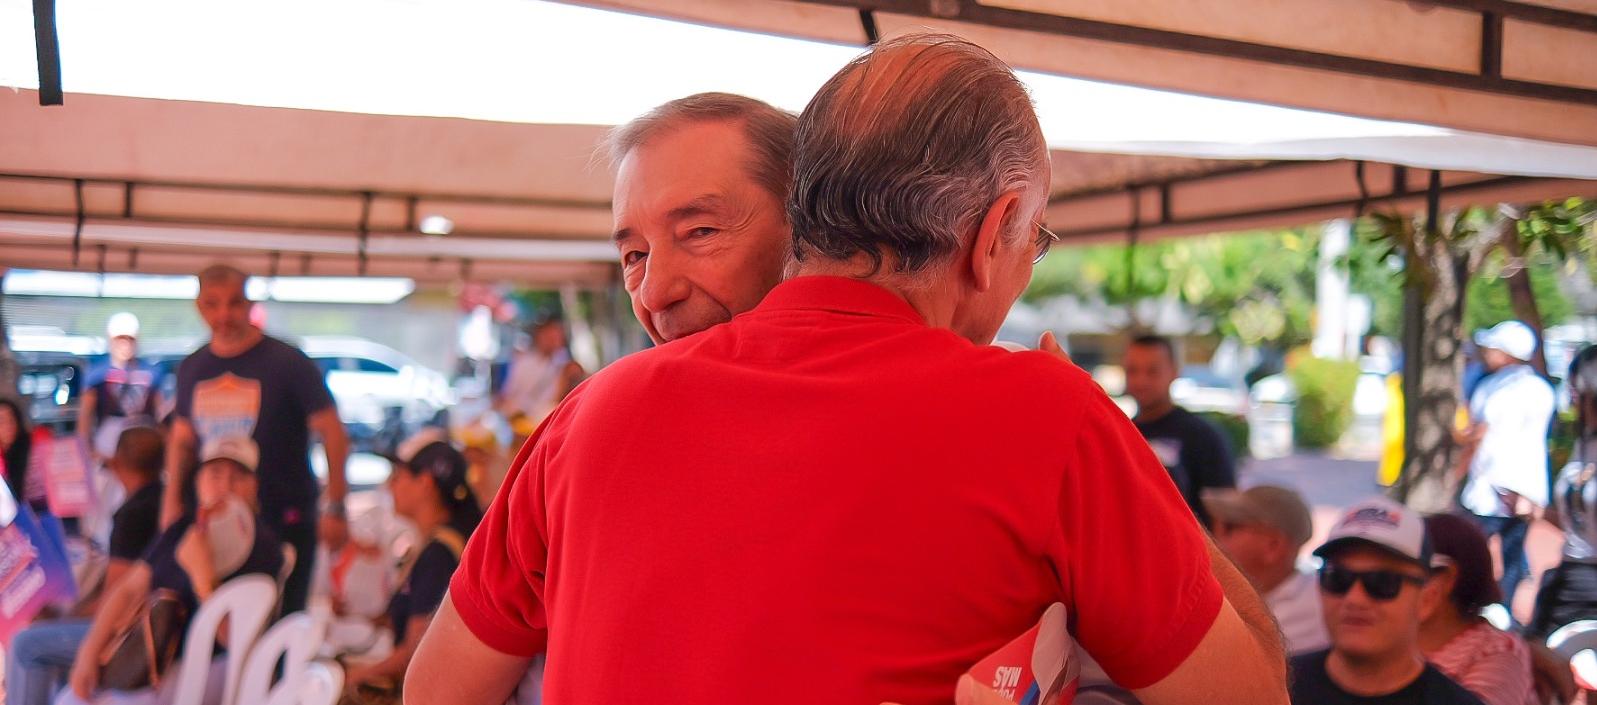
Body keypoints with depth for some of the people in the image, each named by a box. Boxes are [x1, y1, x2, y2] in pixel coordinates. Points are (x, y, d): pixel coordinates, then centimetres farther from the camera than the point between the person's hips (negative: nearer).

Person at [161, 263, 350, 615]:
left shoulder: (287, 363, -8)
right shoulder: (192, 368, 8)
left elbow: (333, 434, -8)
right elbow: (182, 439, 19)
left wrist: (335, 508, -12)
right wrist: (172, 501, 8)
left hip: (284, 520, -5)